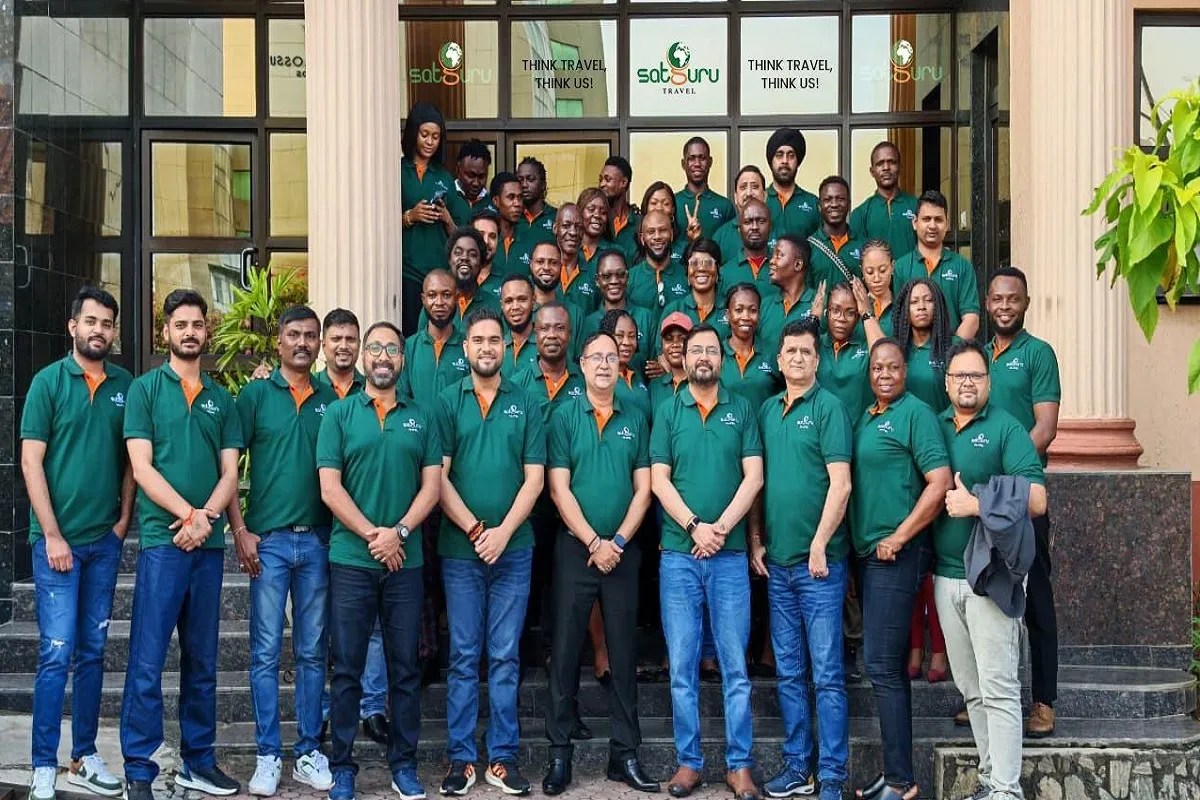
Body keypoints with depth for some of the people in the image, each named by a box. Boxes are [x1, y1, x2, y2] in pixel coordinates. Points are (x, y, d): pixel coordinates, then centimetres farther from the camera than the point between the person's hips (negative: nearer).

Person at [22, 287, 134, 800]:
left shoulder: (125, 385, 6)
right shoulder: (48, 381, -4)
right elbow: (31, 462, -7)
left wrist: (124, 520, 3)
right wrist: (52, 536, -12)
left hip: (105, 541, 4)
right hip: (58, 539, -4)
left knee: (92, 652, 11)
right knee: (57, 652, -4)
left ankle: (84, 757, 20)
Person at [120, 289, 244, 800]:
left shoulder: (222, 399, 13)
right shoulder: (145, 389, 2)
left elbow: (230, 473, 7)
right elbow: (142, 467, -6)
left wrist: (206, 518, -10)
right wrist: (189, 514, -13)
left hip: (209, 544, 4)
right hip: (161, 540, -4)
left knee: (202, 661, 11)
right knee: (147, 662, -5)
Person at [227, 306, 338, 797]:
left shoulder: (331, 400, 8)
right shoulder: (255, 396, 2)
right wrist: (240, 530, -8)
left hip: (318, 540, 2)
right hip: (267, 539, -2)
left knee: (312, 653, 8)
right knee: (266, 653, 1)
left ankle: (309, 752, 18)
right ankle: (268, 755, 11)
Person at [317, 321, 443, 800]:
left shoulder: (421, 419, 9)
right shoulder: (339, 414, 3)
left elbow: (432, 486, 3)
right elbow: (330, 488, -4)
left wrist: (399, 532, -12)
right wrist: (372, 535, -11)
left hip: (406, 561, 2)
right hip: (350, 559, -2)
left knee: (405, 667, 6)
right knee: (347, 669, 3)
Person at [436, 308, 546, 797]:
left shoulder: (526, 404, 6)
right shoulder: (447, 403, 3)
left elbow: (534, 478, 1)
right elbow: (438, 477, -2)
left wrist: (503, 531, -11)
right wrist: (474, 529, -12)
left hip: (513, 548, 1)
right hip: (460, 549, -1)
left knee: (505, 657, 5)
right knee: (464, 656, 4)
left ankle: (503, 757, 12)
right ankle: (460, 758, 12)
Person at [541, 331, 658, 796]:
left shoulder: (636, 420, 7)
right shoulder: (564, 417, 1)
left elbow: (643, 489, 4)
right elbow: (559, 489, -5)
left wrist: (617, 541, -8)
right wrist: (594, 542, -11)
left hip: (623, 552, 2)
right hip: (575, 549, -2)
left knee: (623, 653, 6)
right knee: (565, 651, 1)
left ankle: (625, 754, 14)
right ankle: (559, 754, 9)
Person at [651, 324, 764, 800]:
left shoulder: (741, 410, 7)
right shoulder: (667, 411, 7)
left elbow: (753, 476, 0)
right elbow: (658, 480, 0)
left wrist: (721, 527, -11)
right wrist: (693, 526, -12)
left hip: (730, 555, 0)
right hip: (678, 555, 1)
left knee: (735, 664, 2)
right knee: (682, 665, 4)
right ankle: (688, 761, 13)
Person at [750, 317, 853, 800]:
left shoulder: (828, 406, -6)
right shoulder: (768, 410, 12)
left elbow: (840, 483, -12)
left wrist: (819, 546, -15)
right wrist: (755, 541, 7)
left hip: (819, 561, -6)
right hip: (776, 560, 6)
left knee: (826, 673, -1)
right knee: (789, 672, 11)